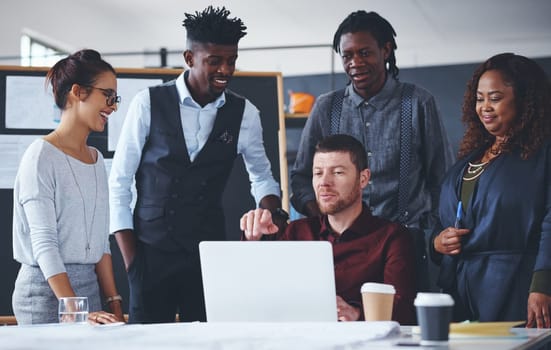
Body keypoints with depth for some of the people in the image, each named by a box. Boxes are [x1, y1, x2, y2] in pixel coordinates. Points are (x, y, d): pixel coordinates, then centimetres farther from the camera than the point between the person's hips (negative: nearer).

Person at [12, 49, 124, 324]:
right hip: (47, 291, -6)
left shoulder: (97, 159, 13)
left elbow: (101, 240, 13)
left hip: (89, 287, 7)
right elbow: (44, 242, -16)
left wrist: (115, 306, 5)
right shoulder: (41, 156, -10)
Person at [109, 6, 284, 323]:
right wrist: (129, 257, -6)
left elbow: (261, 175, 18)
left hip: (209, 251, 2)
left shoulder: (244, 113, 2)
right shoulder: (149, 104, -5)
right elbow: (119, 181, -2)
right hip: (151, 251, -2)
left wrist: (272, 210, -4)